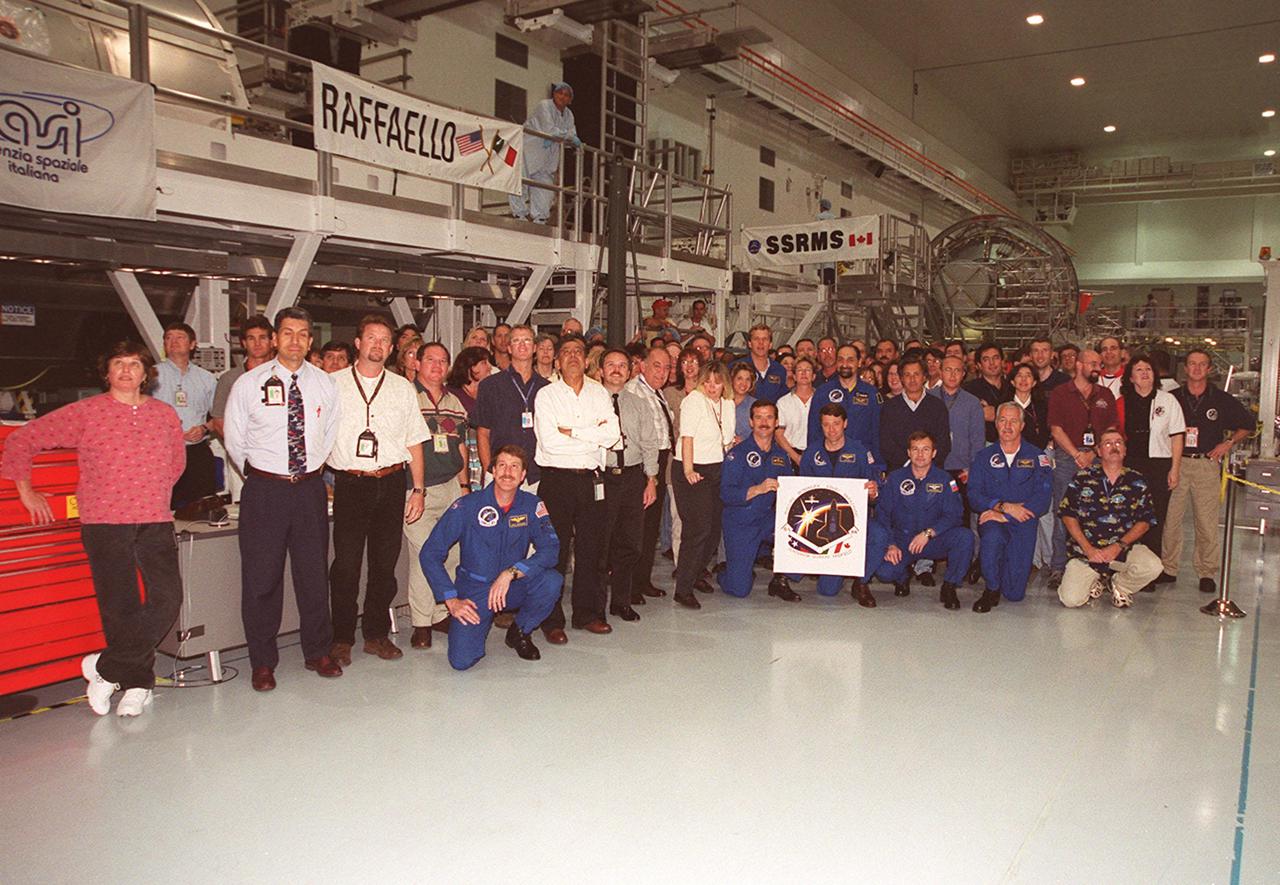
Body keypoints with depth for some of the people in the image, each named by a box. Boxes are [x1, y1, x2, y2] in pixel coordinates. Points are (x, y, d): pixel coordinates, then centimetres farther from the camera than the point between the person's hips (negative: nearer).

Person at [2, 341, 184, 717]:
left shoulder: (165, 414, 9)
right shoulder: (85, 412, 1)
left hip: (155, 522, 3)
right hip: (104, 522, -2)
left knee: (167, 598, -9)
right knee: (119, 607, -1)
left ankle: (105, 668, 7)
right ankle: (137, 683, 16)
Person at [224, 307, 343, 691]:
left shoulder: (325, 384, 4)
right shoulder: (250, 383, -2)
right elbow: (234, 439, 7)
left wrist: (315, 467, 13)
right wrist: (256, 475, 10)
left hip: (310, 489, 2)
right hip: (264, 490, -2)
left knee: (314, 573, 10)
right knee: (261, 577, 4)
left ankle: (317, 652, 25)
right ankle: (263, 662, 17)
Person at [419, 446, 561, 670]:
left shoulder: (531, 505, -5)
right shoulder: (467, 506, -10)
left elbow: (550, 549, -17)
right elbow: (430, 555, -8)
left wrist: (511, 573, -29)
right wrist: (451, 600, -14)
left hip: (513, 587, 2)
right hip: (474, 592, -2)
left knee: (551, 580, -28)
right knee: (461, 660, -20)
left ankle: (520, 631, 2)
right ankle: (484, 621, 16)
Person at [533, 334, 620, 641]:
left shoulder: (599, 394, 10)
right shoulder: (547, 395, 0)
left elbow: (613, 434, -3)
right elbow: (549, 441, -13)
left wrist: (572, 432, -11)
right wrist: (594, 436, -7)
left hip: (591, 480, 4)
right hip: (556, 480, -3)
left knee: (591, 548, 9)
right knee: (555, 550, 0)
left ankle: (588, 612, 23)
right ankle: (552, 620, 9)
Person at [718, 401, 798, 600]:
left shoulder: (780, 455, 7)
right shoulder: (737, 454, -10)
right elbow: (726, 495, -19)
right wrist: (758, 489, -31)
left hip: (767, 520, 4)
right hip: (740, 524, -4)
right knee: (739, 590, -7)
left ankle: (780, 581, -5)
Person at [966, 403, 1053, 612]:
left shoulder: (1037, 457, 4)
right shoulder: (984, 457, 8)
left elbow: (1042, 501, -7)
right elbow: (974, 497, -2)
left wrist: (1006, 516, -18)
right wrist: (1004, 506, -19)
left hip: (1023, 524, 0)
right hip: (993, 520, 0)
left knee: (1014, 593, -8)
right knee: (993, 537, -38)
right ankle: (991, 589, -14)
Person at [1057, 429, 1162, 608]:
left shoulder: (1137, 482, 7)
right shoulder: (1083, 478, 3)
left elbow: (1144, 521, 4)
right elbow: (1068, 515, 1)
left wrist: (1119, 546, -10)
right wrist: (1088, 548, -9)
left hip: (1124, 548, 1)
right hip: (1086, 551, -1)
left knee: (1152, 566, -29)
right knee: (1071, 599, -18)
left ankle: (1120, 585, 6)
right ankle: (1097, 581, 19)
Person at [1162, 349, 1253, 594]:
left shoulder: (1222, 399, 6)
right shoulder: (1173, 398, 8)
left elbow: (1248, 425, 15)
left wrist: (1229, 443, 2)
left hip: (1207, 465, -1)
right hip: (1176, 463, 1)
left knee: (1207, 522, -1)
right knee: (1170, 518, 0)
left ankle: (1207, 573, 10)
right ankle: (1169, 569, 11)